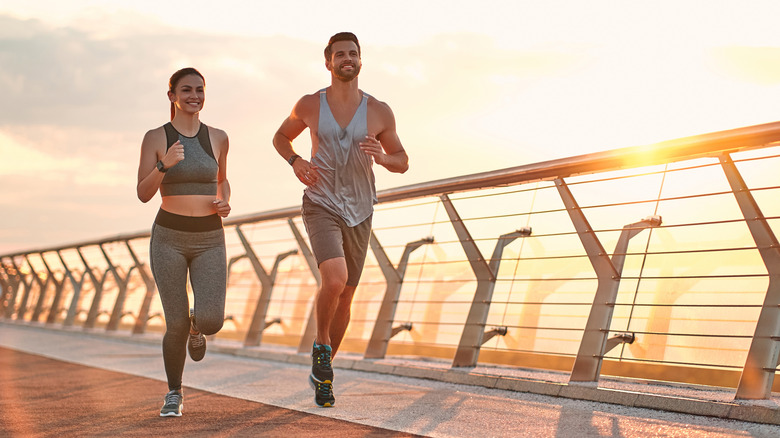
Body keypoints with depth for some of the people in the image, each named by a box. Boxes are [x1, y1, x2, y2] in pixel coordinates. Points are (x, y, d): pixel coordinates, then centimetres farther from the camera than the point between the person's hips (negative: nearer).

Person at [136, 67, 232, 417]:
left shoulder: (217, 137, 4)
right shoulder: (155, 138, -3)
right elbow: (143, 194, -8)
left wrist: (225, 203, -2)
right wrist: (165, 164, -26)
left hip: (210, 241, 2)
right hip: (168, 239, -1)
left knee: (211, 321, -16)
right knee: (176, 325, -6)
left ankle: (196, 326, 24)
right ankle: (174, 394, 20)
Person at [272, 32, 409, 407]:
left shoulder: (379, 112, -4)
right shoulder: (310, 105, -4)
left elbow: (402, 162, 6)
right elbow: (281, 137, 14)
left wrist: (380, 156, -18)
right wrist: (295, 161, -8)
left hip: (358, 214, 3)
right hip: (320, 207, -3)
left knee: (345, 296, 10)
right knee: (335, 279, -27)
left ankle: (321, 373, 30)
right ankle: (322, 346, 1)